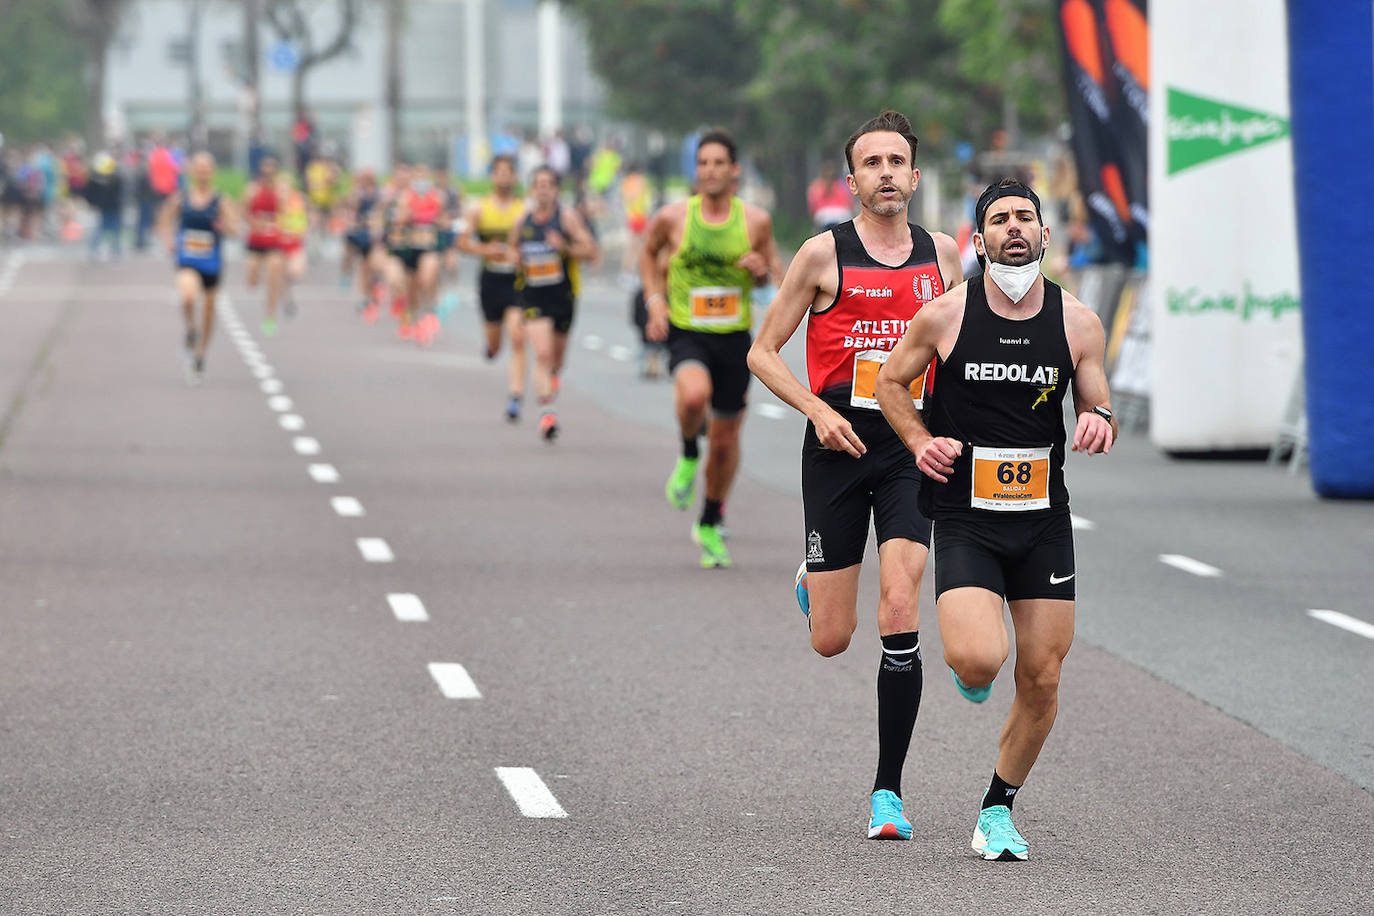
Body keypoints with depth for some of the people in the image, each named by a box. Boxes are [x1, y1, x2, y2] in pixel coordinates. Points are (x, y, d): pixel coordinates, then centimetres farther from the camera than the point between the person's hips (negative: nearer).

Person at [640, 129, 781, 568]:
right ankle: (688, 456, 0)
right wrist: (655, 301, 3)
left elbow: (774, 269, 13)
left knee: (725, 437, 10)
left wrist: (763, 270, -11)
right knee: (694, 395, -35)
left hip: (734, 336, 2)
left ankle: (710, 526, 32)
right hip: (686, 332, -2)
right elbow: (648, 253, 15)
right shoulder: (673, 217, -4)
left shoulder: (755, 220, -2)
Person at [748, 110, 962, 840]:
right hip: (839, 450, -1)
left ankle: (888, 791, -6)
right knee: (831, 639, 2)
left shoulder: (942, 254, 7)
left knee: (900, 615, -15)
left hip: (912, 451, 1)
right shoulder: (824, 254, -2)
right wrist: (818, 410, -13)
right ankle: (811, 584, 42)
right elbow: (762, 353, 2)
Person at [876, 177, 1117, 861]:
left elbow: (1097, 406, 10)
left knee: (1042, 681, 2)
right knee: (980, 661, -22)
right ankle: (966, 660, 18)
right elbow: (891, 381, 9)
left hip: (1044, 522, 3)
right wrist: (921, 441, -8)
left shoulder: (1078, 323, -1)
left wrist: (1099, 421, -14)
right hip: (964, 520, -3)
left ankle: (998, 808, 24)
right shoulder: (944, 315, -6)